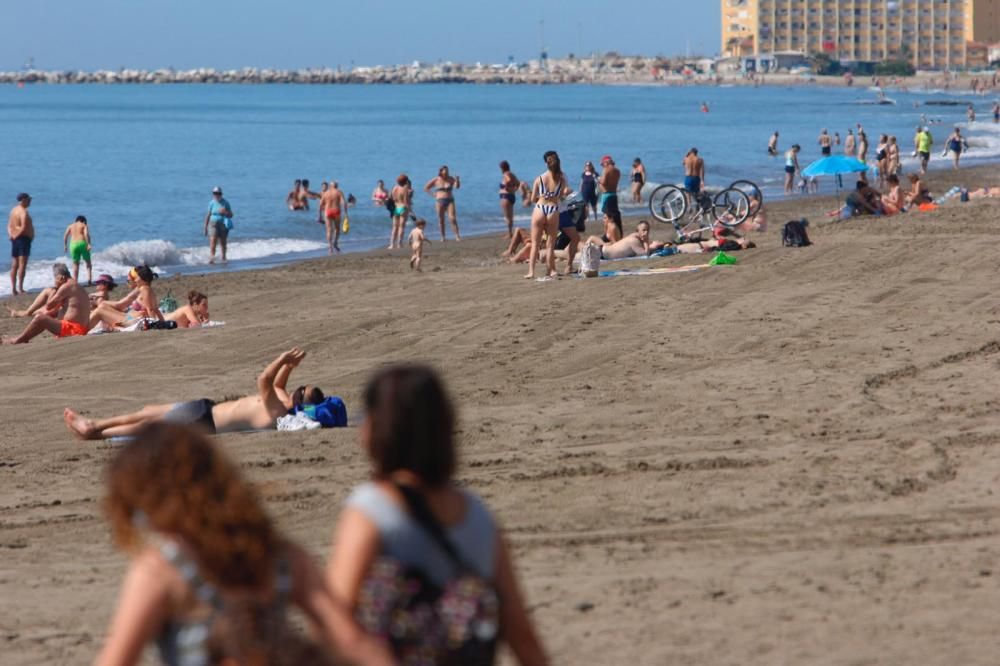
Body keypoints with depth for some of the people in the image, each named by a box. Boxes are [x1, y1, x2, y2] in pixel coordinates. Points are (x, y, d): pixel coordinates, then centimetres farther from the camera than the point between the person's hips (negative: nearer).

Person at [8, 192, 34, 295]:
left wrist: (11, 235, 0)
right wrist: (17, 235, -10)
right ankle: (20, 288, -11)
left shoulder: (13, 210, 13)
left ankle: (13, 289, 10)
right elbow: (24, 228, -23)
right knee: (22, 264, -8)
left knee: (14, 265, 10)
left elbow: (9, 225, 12)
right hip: (23, 238, -9)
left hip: (15, 240, 9)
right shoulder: (23, 212, -15)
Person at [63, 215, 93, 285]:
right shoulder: (84, 226, 8)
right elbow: (86, 234, -11)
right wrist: (89, 244, -18)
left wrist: (65, 245, 11)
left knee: (75, 264, 11)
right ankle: (89, 278, -5)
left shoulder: (70, 226, 18)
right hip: (82, 243, -2)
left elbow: (65, 236, 7)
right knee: (88, 261, 13)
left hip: (73, 244, 2)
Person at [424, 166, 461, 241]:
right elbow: (426, 188, 9)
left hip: (450, 201, 0)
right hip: (439, 201, 0)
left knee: (453, 218, -13)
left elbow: (457, 186, -13)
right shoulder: (436, 180, 1)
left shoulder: (450, 179, 2)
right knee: (441, 220, 3)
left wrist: (457, 180, -33)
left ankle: (457, 236, -16)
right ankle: (443, 237, 11)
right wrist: (433, 194, -3)